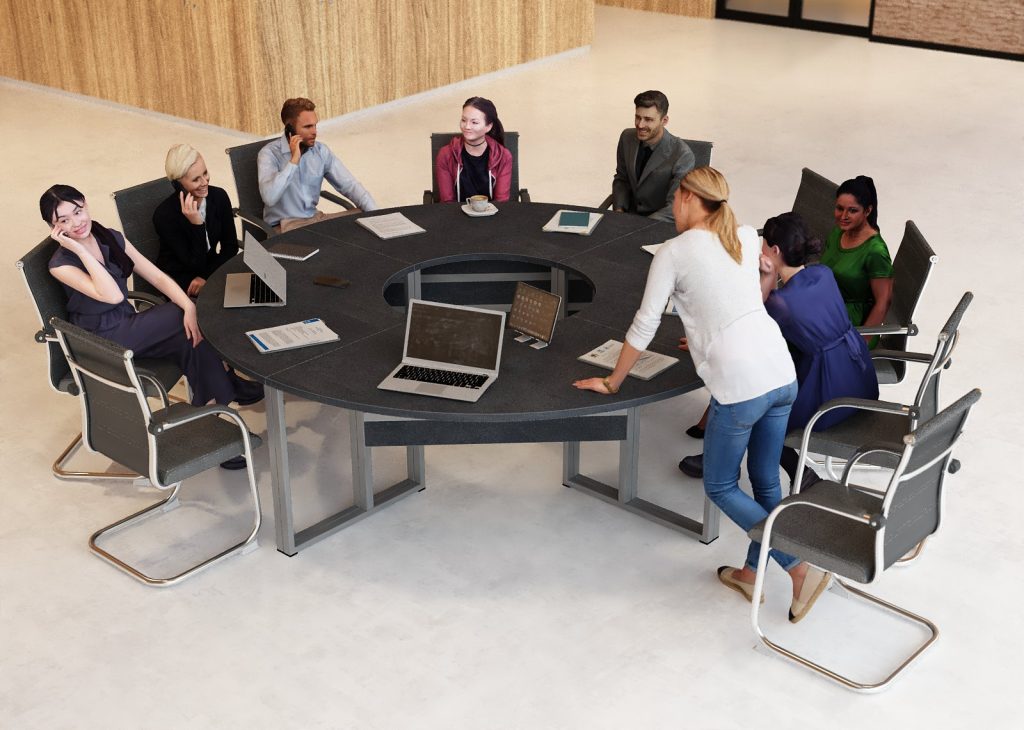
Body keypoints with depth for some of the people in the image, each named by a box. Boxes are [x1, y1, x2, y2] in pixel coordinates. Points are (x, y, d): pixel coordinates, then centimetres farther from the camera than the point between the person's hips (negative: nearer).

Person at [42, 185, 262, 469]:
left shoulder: (112, 238, 4)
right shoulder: (61, 264, -15)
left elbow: (158, 277, -1)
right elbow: (113, 295, -29)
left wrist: (189, 306, -18)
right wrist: (79, 249, -27)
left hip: (128, 328, 6)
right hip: (104, 343, -6)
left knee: (191, 340, -22)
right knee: (188, 323, -21)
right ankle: (232, 387, -5)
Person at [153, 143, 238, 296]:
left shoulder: (219, 196, -8)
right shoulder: (164, 214, -22)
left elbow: (230, 246, -2)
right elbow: (195, 264, -21)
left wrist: (206, 276, -15)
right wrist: (196, 224, -32)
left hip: (212, 268, 5)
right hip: (176, 279, -5)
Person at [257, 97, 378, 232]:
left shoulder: (321, 151, 3)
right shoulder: (270, 154, -13)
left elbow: (349, 185, 2)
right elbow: (269, 198, -28)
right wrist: (294, 160, -24)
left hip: (315, 218, 6)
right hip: (284, 225, -6)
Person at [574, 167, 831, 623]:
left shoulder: (674, 252, -4)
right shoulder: (747, 239, 13)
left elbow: (644, 328, -2)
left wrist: (612, 383, 9)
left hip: (739, 385, -7)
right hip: (782, 374, 7)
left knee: (720, 488, 10)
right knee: (766, 483, 18)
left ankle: (801, 569, 0)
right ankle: (751, 574, 32)